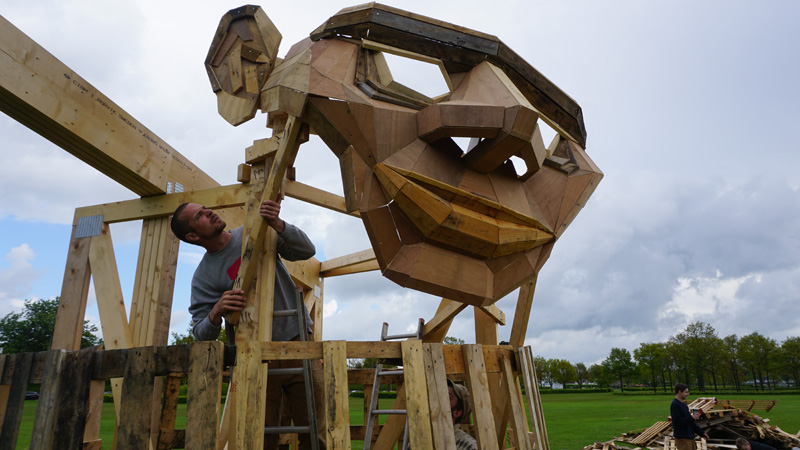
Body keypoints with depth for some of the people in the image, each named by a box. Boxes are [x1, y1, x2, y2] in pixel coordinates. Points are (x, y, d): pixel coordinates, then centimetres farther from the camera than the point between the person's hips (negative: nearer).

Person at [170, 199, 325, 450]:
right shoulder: (204, 277, 0)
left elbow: (307, 251, -5)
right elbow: (201, 334, -4)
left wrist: (277, 224, -21)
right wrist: (216, 313, -26)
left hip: (297, 343, 0)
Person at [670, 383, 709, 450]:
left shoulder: (683, 404, 14)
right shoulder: (674, 405, -16)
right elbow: (677, 421, -23)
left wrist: (701, 433, 19)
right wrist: (692, 418, -19)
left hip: (689, 436, 10)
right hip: (682, 438, -10)